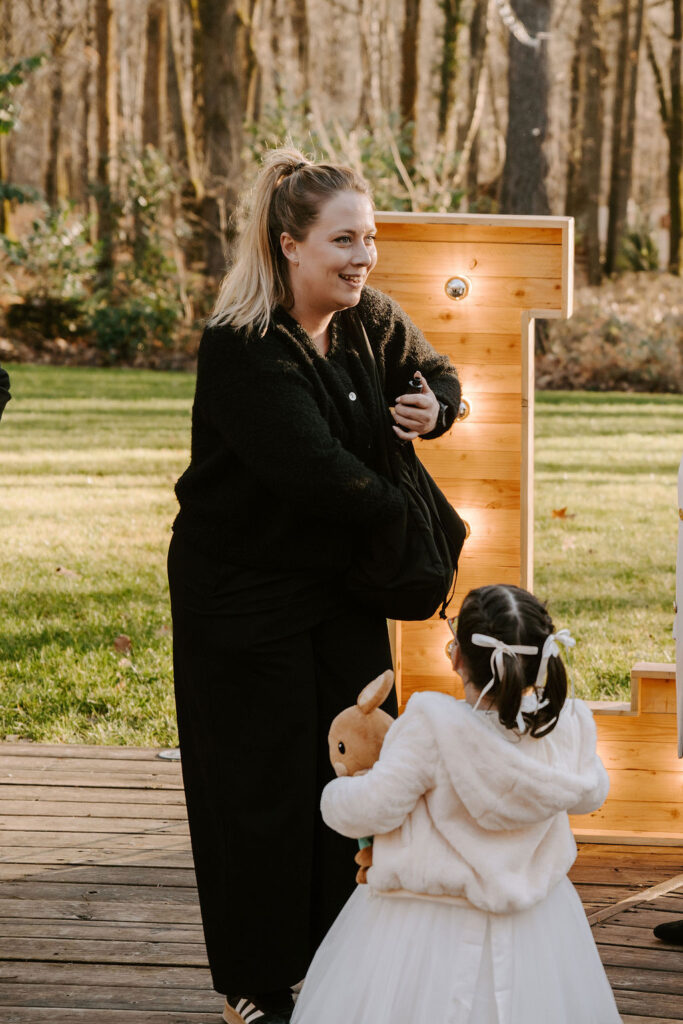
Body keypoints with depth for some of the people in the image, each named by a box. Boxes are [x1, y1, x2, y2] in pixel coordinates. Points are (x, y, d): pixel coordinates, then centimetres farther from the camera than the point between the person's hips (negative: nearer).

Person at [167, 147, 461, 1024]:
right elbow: (315, 469, -30)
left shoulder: (370, 321, 0)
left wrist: (433, 408, -5)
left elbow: (434, 374, 18)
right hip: (245, 597, -6)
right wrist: (399, 511, -16)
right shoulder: (243, 350, -23)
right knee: (263, 787, 3)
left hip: (344, 585, 7)